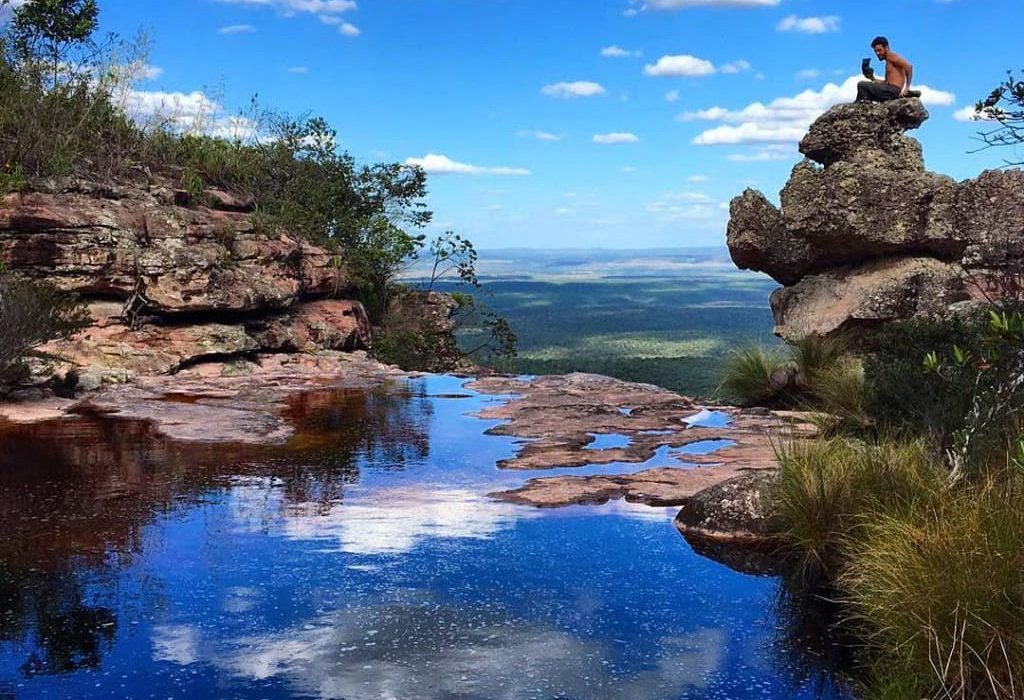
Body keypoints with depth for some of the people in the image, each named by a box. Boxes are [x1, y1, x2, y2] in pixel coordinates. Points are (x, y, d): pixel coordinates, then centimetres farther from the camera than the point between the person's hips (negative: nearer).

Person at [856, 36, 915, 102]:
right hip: (890, 90, 11)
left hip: (893, 90, -11)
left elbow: (909, 66, -19)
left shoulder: (892, 56, -6)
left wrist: (907, 87, -20)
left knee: (862, 85, -16)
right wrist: (873, 79, 10)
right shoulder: (888, 62, 24)